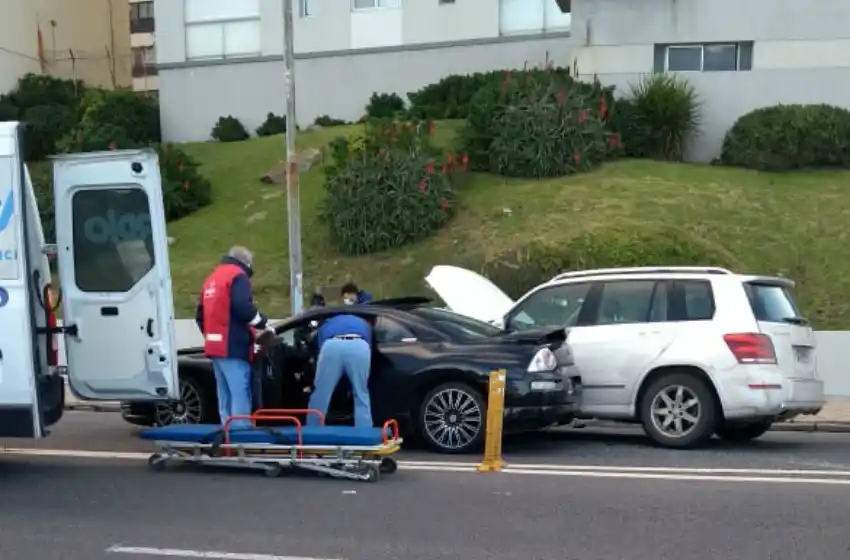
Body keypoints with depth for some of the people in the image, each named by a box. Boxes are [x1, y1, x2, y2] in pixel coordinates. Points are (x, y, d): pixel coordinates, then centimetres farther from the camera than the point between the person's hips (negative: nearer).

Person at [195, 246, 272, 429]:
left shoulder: (211, 279, 23)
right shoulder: (237, 275, -4)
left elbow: (200, 316, 22)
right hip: (233, 347, -9)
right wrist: (263, 323, -6)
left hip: (216, 347, 9)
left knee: (226, 398, 10)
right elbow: (243, 308, -19)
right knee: (240, 397, -11)